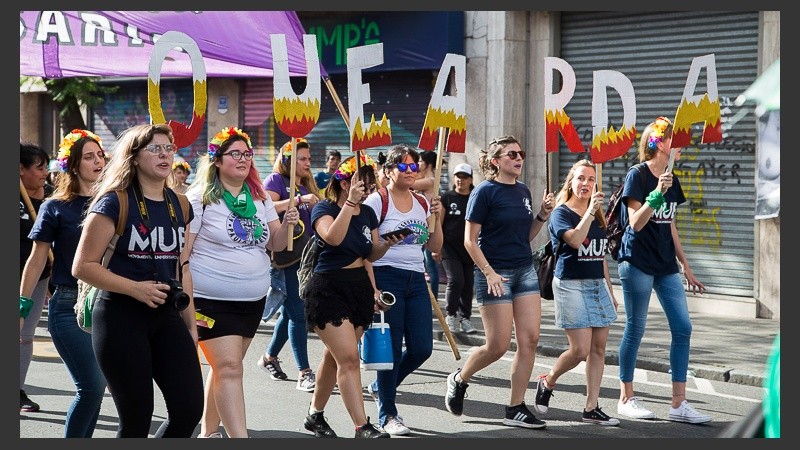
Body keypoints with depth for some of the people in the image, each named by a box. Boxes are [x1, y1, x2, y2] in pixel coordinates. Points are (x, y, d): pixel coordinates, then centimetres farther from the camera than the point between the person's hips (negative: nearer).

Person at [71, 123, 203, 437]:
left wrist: (190, 324, 17)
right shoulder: (114, 202, -8)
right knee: (137, 420, -2)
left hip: (167, 316, 6)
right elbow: (83, 266, -11)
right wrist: (136, 288, -19)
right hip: (121, 317, -5)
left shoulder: (179, 206, 10)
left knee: (189, 409, -4)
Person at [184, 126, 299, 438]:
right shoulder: (200, 198, -9)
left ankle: (209, 431, 26)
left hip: (253, 301, 6)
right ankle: (239, 438, -17)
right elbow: (181, 253, -10)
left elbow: (276, 245, 12)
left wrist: (287, 225, -10)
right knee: (230, 368, -13)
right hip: (212, 301, -6)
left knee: (225, 367, 13)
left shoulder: (260, 198, 9)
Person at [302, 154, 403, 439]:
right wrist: (350, 202, -28)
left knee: (335, 356, 13)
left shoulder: (368, 213, 10)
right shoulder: (325, 209, -8)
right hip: (329, 289, -7)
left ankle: (315, 415, 29)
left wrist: (386, 245, -2)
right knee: (349, 358, -15)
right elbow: (333, 237, -29)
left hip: (360, 287, 7)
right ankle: (362, 428, -17)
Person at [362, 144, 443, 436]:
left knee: (422, 348, 3)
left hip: (416, 280, 6)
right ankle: (387, 415, 9)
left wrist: (436, 218, 1)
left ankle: (381, 388, 28)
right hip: (387, 277, -6)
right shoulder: (377, 201, -6)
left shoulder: (422, 203, 13)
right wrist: (372, 288, -17)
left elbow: (435, 248, 15)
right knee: (392, 348, -3)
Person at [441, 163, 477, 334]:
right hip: (450, 248, -3)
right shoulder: (447, 198, 2)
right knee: (455, 280, -15)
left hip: (470, 249, 3)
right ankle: (451, 315, 4)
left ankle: (465, 318, 14)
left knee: (468, 284, 3)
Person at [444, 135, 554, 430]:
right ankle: (459, 379, 23)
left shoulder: (523, 191, 11)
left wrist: (543, 215, 2)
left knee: (529, 339, -2)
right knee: (498, 345, -4)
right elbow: (470, 240, -10)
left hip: (525, 270, 7)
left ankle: (516, 409, 5)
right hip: (495, 273, -7)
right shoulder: (485, 192, -9)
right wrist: (489, 273, -17)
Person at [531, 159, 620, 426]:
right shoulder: (561, 213, -4)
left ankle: (591, 408, 7)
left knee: (598, 348, 2)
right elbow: (575, 240, -24)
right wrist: (590, 211, -27)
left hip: (597, 285, 7)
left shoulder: (598, 217, 16)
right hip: (571, 285, -7)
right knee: (580, 350, -11)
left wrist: (610, 291, 19)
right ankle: (547, 382, 16)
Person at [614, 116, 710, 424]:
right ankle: (626, 398, 13)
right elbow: (636, 223, -16)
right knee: (635, 329, 0)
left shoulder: (671, 180, 13)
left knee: (683, 327, 0)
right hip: (637, 262, -7)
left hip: (665, 265, 7)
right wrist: (657, 194, -28)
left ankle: (678, 404, 3)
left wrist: (686, 268, 18)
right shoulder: (637, 176, -9)